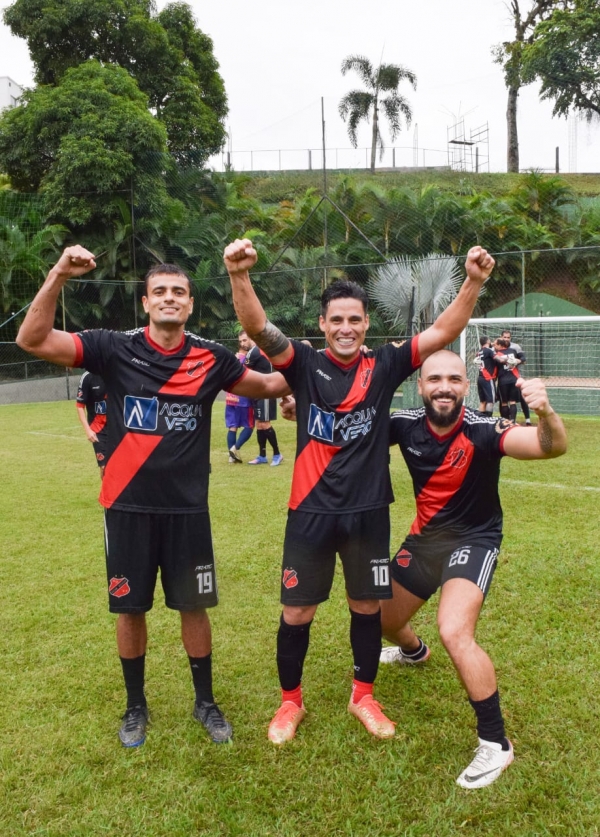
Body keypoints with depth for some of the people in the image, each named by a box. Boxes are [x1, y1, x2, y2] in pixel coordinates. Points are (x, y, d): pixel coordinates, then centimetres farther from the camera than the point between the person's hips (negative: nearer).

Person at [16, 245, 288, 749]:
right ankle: (136, 706, 34)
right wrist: (58, 277, -26)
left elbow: (267, 386, 14)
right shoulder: (115, 349, -6)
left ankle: (206, 702, 32)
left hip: (188, 509, 1)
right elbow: (33, 341, -14)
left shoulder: (211, 358, -2)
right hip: (128, 507, 0)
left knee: (194, 607, 11)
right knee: (130, 609, 12)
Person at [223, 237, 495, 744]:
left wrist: (474, 281, -20)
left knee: (367, 607, 15)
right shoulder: (305, 365, -4)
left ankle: (364, 697, 38)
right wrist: (239, 275, -36)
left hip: (368, 512, 2)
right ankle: (291, 701, 31)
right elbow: (258, 327, -19)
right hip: (312, 511, -1)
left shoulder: (384, 367, 0)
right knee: (296, 614, 7)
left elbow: (444, 332, -6)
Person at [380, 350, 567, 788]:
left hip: (473, 539, -5)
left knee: (454, 632, -29)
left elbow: (552, 447, -40)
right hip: (425, 537, 6)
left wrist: (545, 412, -62)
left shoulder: (481, 430, -27)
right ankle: (414, 651, 61)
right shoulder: (406, 425, -15)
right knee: (382, 619, 21)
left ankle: (496, 743, -7)